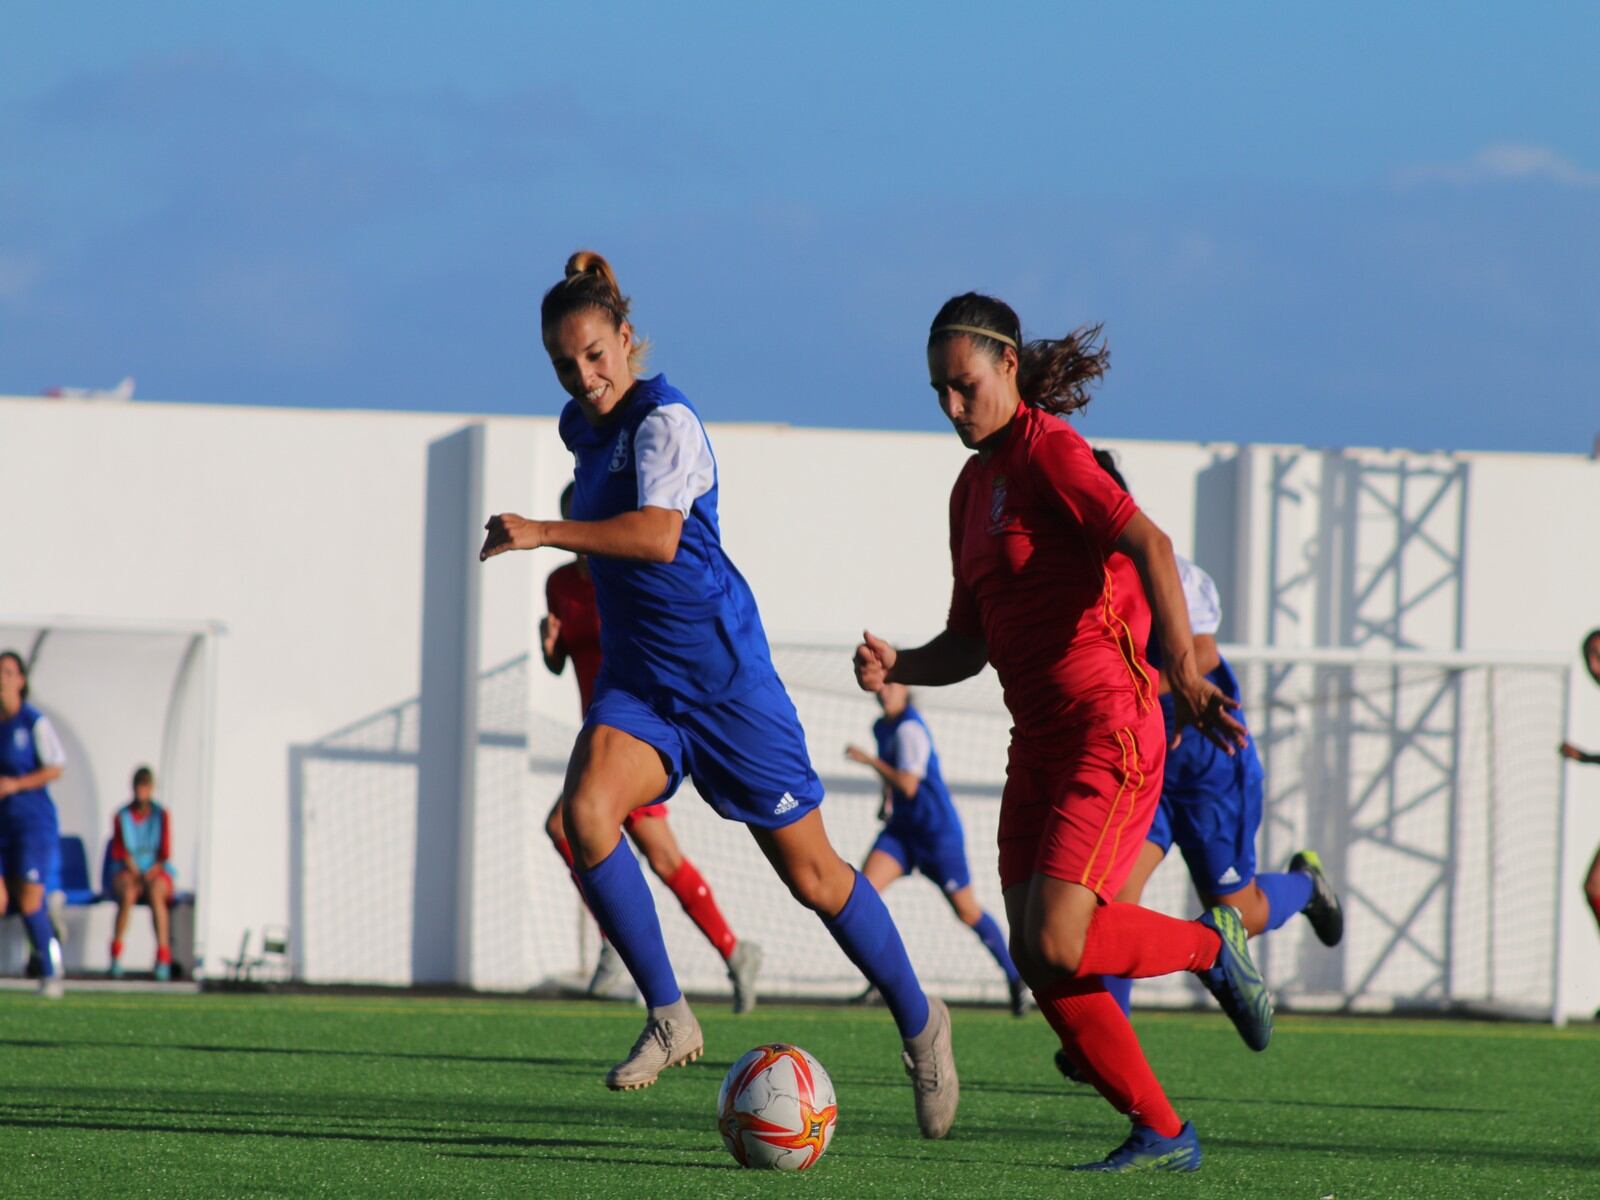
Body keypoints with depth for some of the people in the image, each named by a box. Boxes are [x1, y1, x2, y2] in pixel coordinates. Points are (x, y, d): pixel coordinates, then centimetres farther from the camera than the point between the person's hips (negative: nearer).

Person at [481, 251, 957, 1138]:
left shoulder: (664, 421, -16)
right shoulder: (583, 426, 9)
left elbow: (656, 536, -33)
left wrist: (541, 533, -38)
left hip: (721, 671, -7)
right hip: (636, 680, 7)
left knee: (811, 875, 2)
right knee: (585, 810, -23)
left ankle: (919, 1023, 23)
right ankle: (668, 1018, -14)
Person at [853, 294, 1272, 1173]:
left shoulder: (1048, 449, -10)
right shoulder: (972, 487, 16)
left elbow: (1147, 542, -25)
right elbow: (968, 644, 20)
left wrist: (1184, 671, -36)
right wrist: (895, 668, -1)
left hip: (1108, 732, -9)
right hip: (1038, 740, 9)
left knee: (1057, 946, -17)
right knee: (1039, 967, 0)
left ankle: (1211, 945, 10)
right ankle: (1161, 1134, 9)